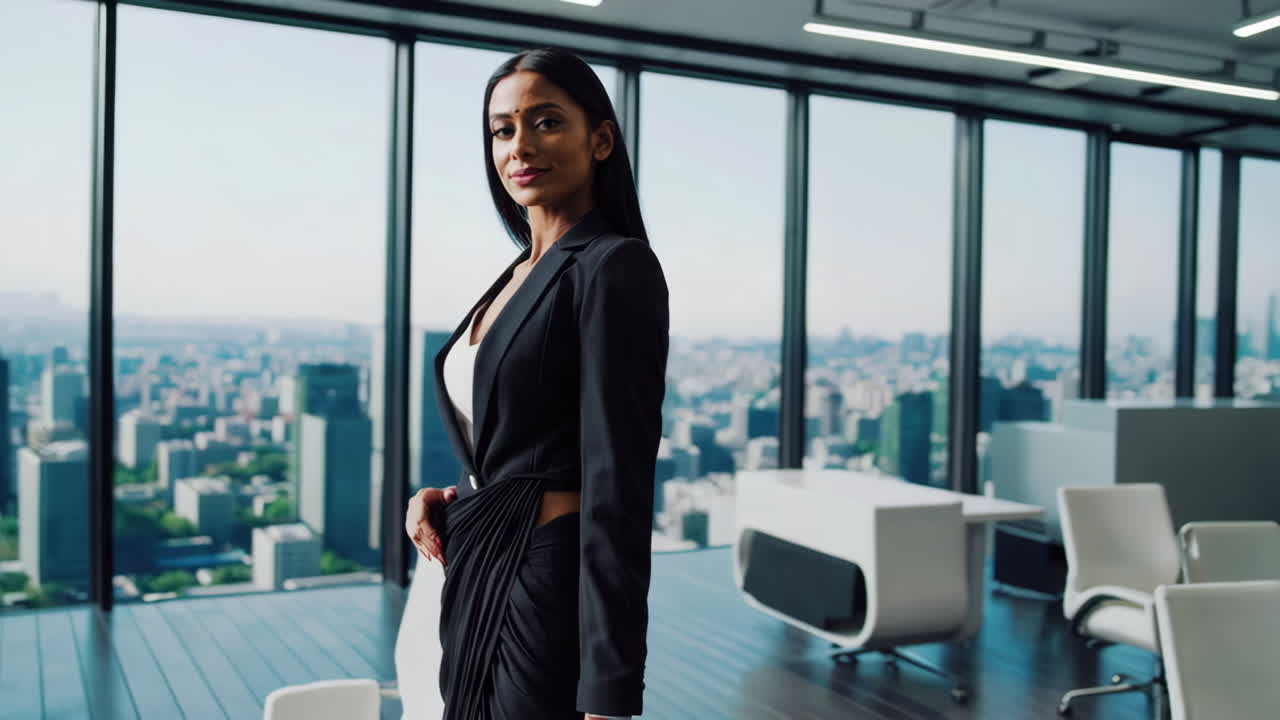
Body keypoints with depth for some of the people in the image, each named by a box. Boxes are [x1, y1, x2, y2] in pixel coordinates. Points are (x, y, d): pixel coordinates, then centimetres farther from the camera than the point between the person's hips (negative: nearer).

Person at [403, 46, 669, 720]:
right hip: (476, 584, 8)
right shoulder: (520, 275, 11)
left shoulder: (615, 267, -14)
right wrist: (447, 499, 0)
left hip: (551, 590, -8)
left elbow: (617, 486, -20)